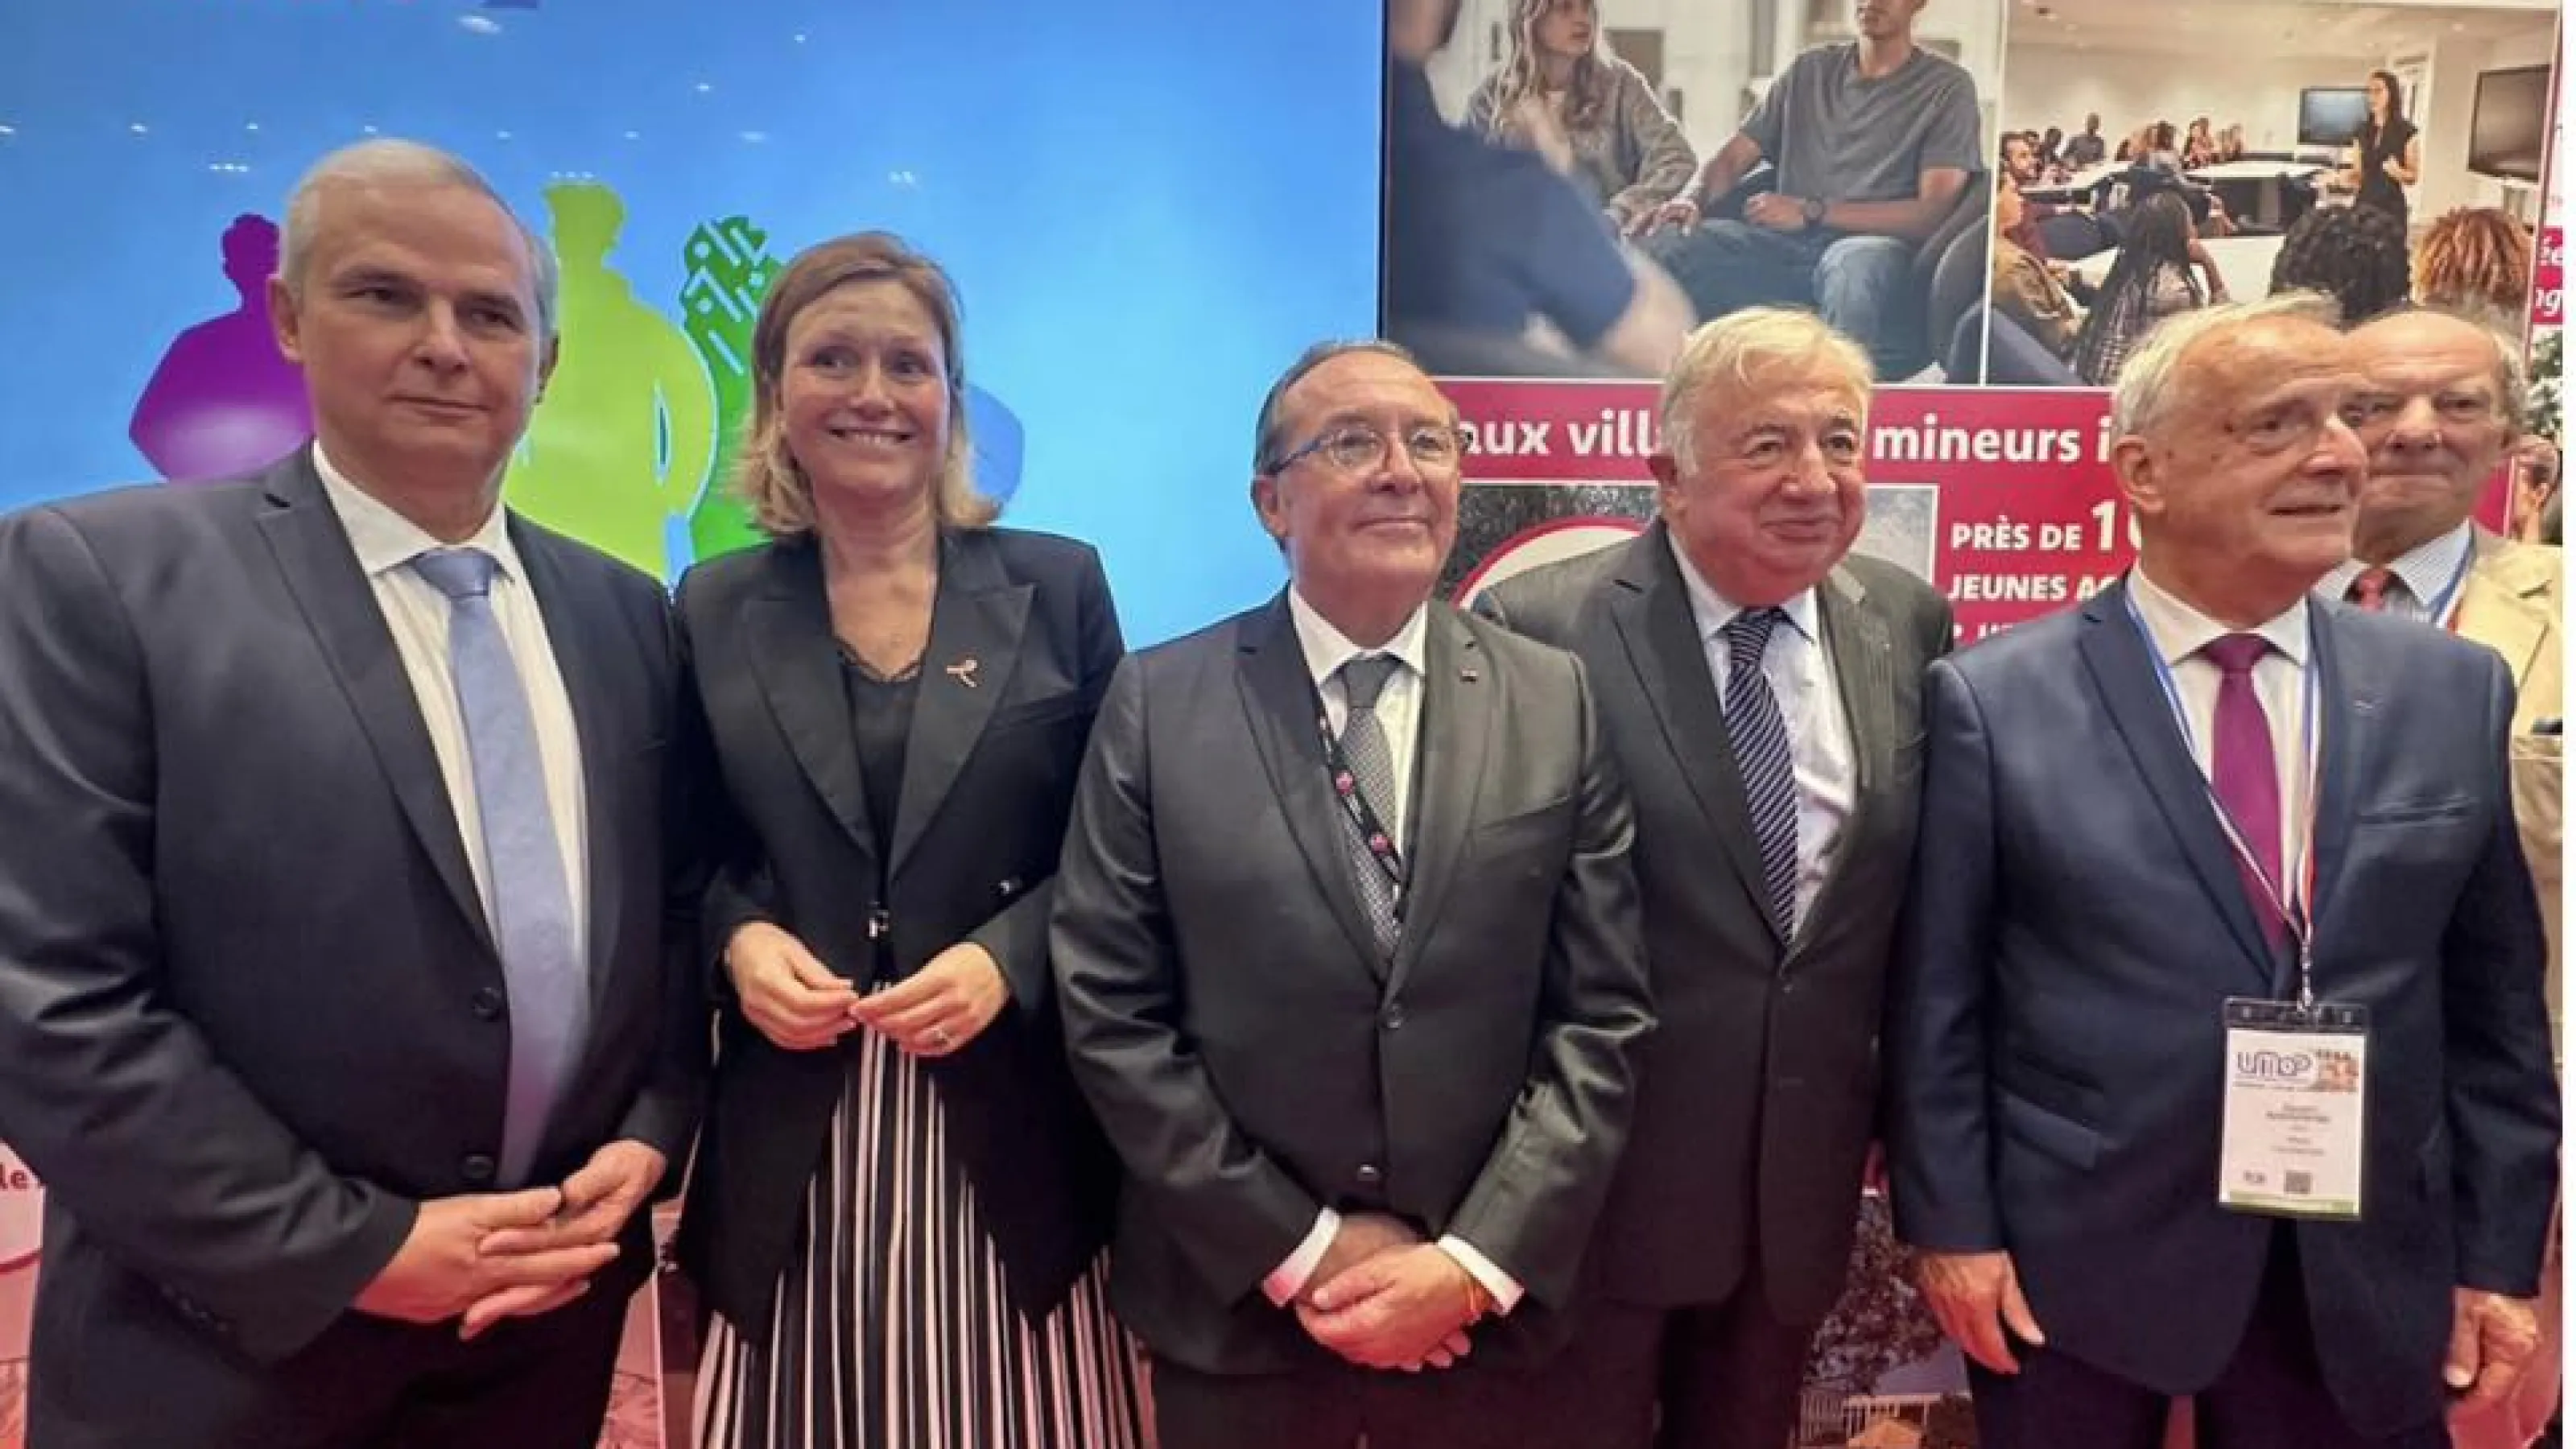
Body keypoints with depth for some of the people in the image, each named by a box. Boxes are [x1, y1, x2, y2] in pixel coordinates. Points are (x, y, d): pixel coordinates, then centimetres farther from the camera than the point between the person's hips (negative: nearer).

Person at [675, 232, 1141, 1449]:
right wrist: (737, 937, -10)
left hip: (1010, 1131, -1)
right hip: (791, 1141, 1)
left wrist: (1005, 958, -13)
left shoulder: (1058, 585, 2)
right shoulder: (716, 610, 6)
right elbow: (686, 857, 10)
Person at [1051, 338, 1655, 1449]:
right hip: (1236, 1300, 0)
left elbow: (1605, 1018, -3)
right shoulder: (1158, 704, -5)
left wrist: (1478, 1262, -11)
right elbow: (1109, 1014, -7)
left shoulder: (1559, 703, -2)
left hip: (1498, 1303, 1)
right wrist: (1298, 1248, -10)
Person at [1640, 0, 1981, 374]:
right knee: (1663, 246, -26)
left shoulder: (1948, 86, 9)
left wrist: (1813, 212, -13)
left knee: (1856, 266, -42)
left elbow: (1934, 211, -3)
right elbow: (1733, 157, 18)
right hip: (1781, 242, 3)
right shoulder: (1809, 70, 22)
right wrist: (1694, 197, -8)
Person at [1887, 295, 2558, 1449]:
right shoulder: (1994, 699, -8)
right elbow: (1937, 998, -6)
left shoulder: (2456, 692, 3)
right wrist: (1953, 1226, -6)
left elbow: (2495, 1001, 6)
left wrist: (2498, 1254, 5)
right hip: (2073, 1263, -3)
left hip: (2371, 1274, 3)